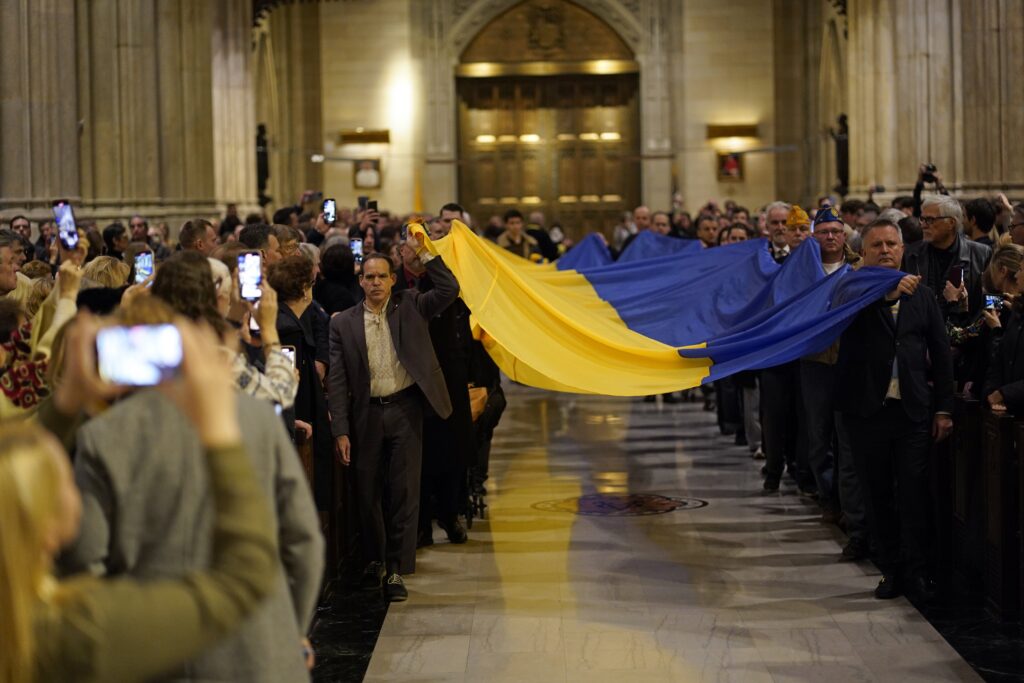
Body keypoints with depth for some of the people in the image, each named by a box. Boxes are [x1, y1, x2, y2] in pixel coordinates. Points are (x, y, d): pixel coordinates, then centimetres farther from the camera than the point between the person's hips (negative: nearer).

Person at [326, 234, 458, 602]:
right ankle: (374, 561, 26)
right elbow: (337, 381, 0)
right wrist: (341, 431, -5)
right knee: (367, 493, 8)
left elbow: (450, 289, -7)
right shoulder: (344, 323, 3)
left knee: (405, 491, -2)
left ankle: (396, 569, 4)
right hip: (366, 415, 1)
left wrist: (423, 253, -11)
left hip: (404, 409, -1)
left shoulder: (410, 306, 5)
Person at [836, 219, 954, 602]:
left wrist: (944, 408, 5)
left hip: (913, 409, 1)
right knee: (878, 494, 6)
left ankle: (916, 572, 5)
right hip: (868, 409, -1)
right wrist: (889, 293, -35)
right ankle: (890, 570, 15)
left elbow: (942, 355, 11)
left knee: (914, 492, -2)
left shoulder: (922, 295, 9)